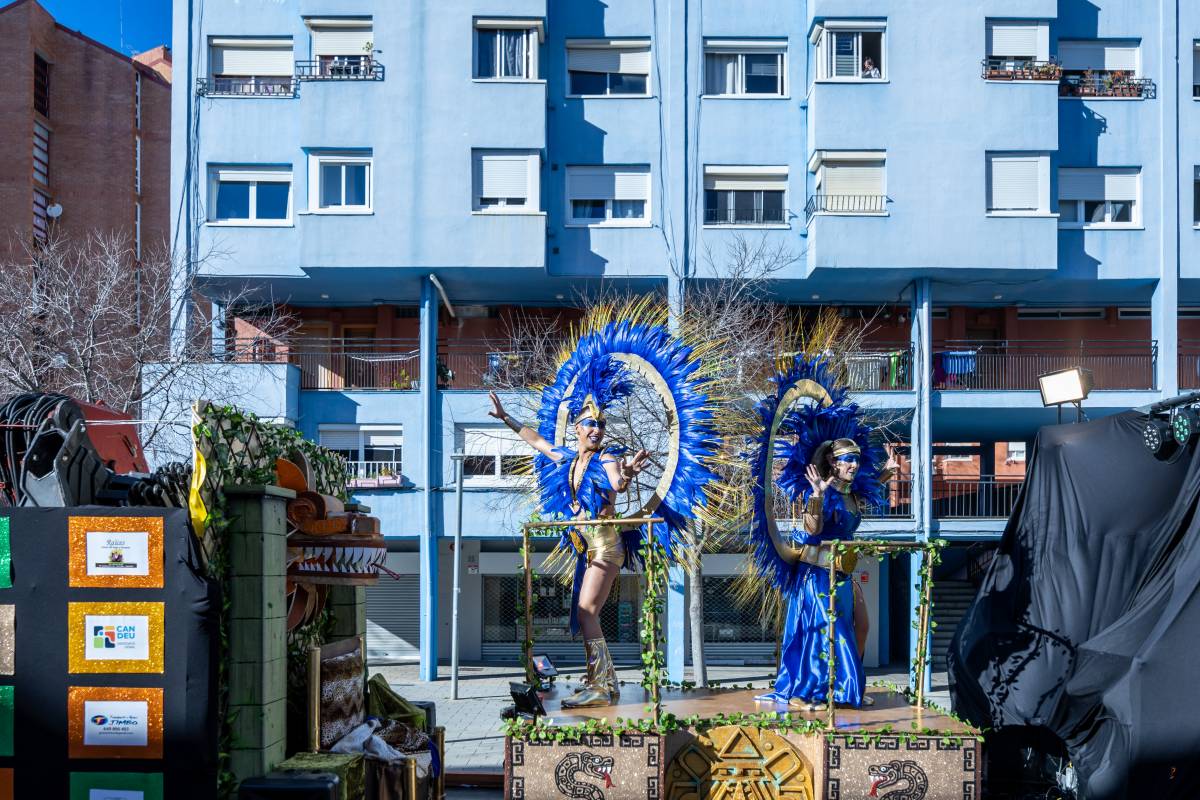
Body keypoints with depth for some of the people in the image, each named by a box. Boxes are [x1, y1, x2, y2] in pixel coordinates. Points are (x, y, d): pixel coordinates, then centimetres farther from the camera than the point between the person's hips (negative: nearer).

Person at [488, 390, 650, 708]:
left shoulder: (605, 460, -8)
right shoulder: (568, 459, 12)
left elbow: (618, 486, -30)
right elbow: (536, 440, 28)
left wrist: (627, 474, -53)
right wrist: (505, 417, 35)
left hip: (604, 542, -8)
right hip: (586, 544, 8)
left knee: (586, 612, -15)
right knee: (586, 616, 9)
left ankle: (600, 687, -15)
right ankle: (604, 681, 17)